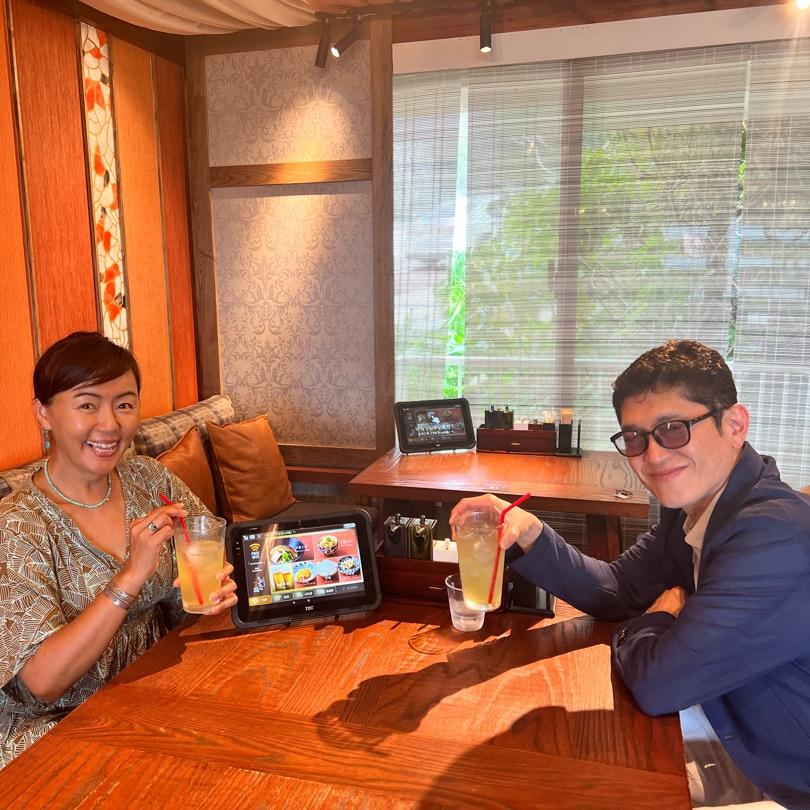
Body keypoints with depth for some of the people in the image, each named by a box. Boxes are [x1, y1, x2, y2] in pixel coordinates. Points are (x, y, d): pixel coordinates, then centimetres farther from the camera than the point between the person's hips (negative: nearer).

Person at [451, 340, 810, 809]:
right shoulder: (696, 505, -4)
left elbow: (658, 683, -32)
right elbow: (618, 590, 1)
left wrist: (656, 620, -9)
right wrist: (529, 534, -15)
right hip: (753, 764, 7)